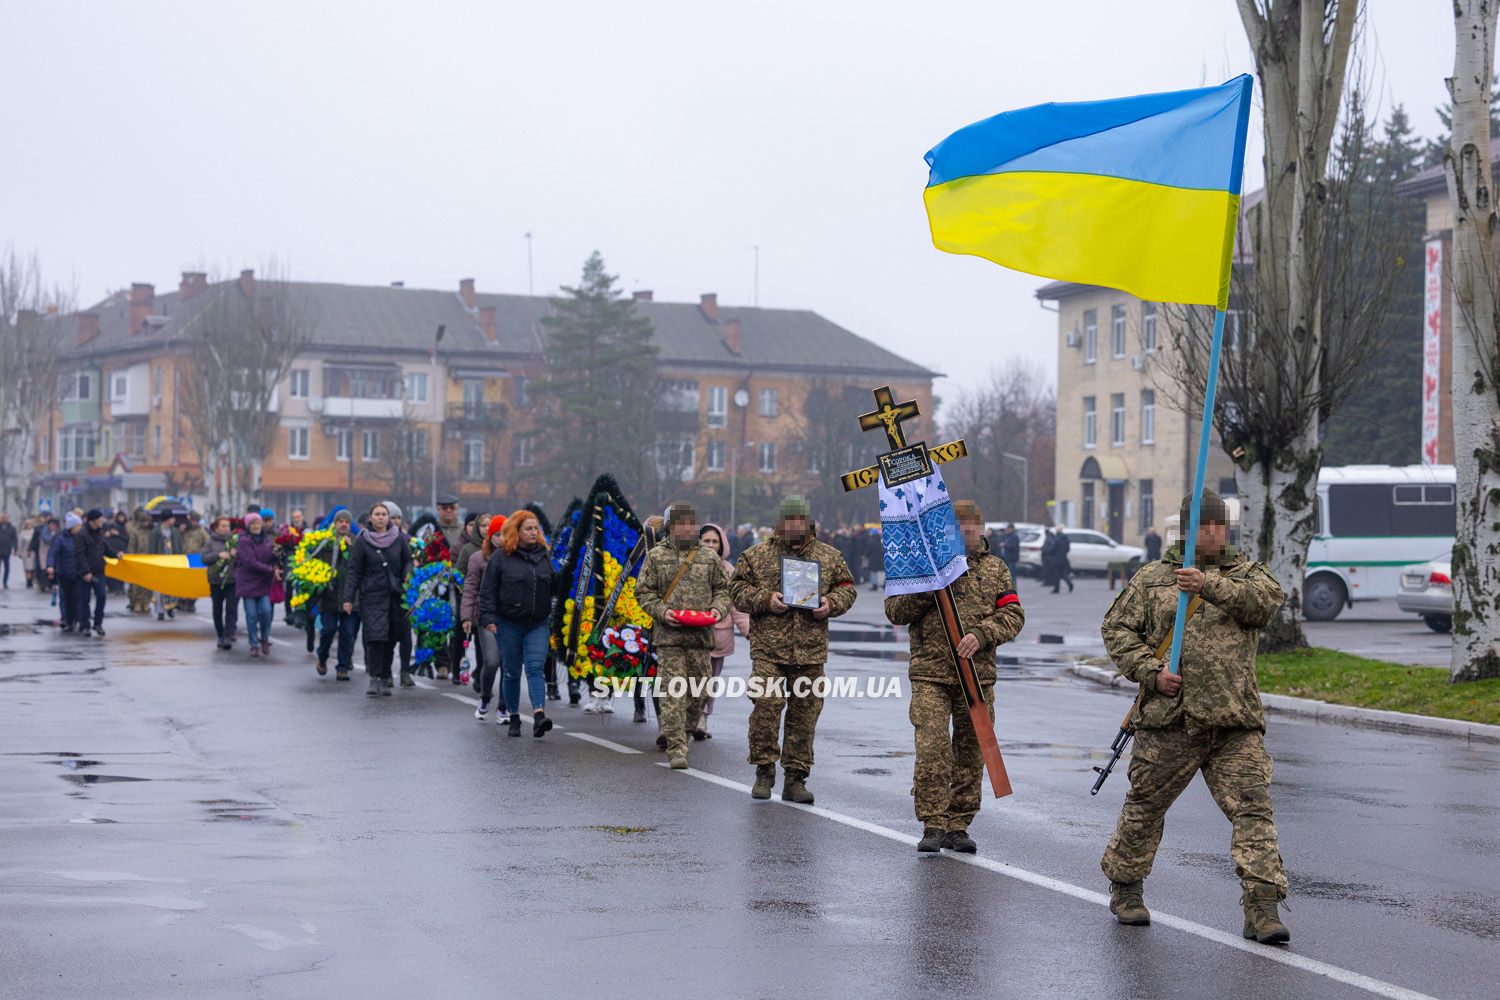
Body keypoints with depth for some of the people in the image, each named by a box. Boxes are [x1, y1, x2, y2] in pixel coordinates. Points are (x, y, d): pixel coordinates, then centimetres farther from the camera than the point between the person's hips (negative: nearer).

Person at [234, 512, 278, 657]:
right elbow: (250, 562, -19)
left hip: (264, 582, 4)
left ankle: (265, 639, 15)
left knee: (266, 611, -6)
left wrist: (275, 553, -10)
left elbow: (272, 558, 14)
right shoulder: (244, 541, -10)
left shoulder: (266, 538, 8)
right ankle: (254, 645, 10)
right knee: (252, 614, -1)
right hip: (248, 582, -4)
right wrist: (271, 570, -20)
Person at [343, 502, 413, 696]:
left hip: (396, 595, 3)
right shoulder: (362, 541, 1)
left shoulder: (399, 539, 7)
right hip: (372, 595, -2)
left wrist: (408, 575, -4)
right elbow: (353, 571, 2)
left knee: (391, 639, 4)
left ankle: (385, 679, 13)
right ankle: (374, 679, -10)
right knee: (375, 638, -13)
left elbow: (408, 560, 18)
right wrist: (348, 598, -4)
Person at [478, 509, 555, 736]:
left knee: (535, 668, -12)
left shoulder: (545, 556, 9)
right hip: (509, 625, -2)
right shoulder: (500, 557, -2)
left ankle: (539, 715, -24)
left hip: (537, 624, 2)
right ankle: (514, 718, 19)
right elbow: (488, 590, -4)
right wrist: (488, 618, -13)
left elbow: (554, 588, 16)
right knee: (511, 672, 7)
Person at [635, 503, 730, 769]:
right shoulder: (656, 556, 6)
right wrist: (661, 611, -11)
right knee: (673, 693, -10)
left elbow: (723, 588, 17)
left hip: (701, 636, 3)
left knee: (697, 692, 6)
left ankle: (672, 734, 26)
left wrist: (718, 608, -3)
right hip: (669, 636, -3)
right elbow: (643, 592, 6)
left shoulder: (709, 558, 12)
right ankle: (676, 749, -12)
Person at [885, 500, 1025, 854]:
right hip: (930, 674, -2)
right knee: (931, 749, -13)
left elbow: (1013, 615, 3)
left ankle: (958, 827, 15)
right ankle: (933, 826, -7)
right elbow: (894, 611, 5)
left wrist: (982, 634, -15)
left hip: (977, 675, 2)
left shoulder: (995, 568, 10)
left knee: (970, 752, 6)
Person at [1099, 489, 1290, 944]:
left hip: (1235, 723, 0)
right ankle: (1125, 887, 30)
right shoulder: (1152, 578, 11)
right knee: (1145, 806, 10)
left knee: (1252, 807, -9)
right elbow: (1116, 629, 8)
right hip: (1168, 719, 0)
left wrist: (1210, 586, -26)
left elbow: (1267, 600, -11)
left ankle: (1262, 908, -10)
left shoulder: (1247, 574, 12)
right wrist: (1150, 672, -8)